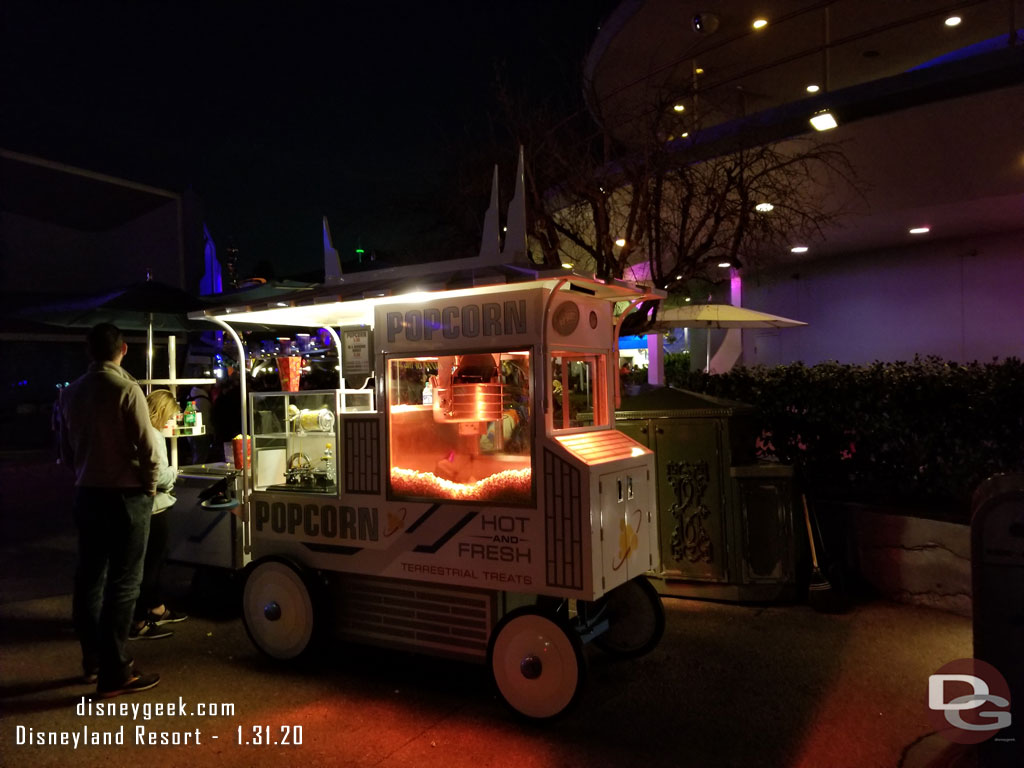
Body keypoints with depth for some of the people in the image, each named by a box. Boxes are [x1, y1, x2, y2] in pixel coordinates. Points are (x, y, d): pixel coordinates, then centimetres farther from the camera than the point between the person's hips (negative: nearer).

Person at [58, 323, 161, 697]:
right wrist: (150, 485, -2)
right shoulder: (127, 389, -16)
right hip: (125, 496, -7)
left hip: (86, 494, 7)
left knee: (89, 578, 15)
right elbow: (147, 447, -17)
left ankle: (93, 660, 28)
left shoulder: (71, 392, 5)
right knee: (122, 582, -1)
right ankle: (114, 672, 4)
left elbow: (66, 450, 12)